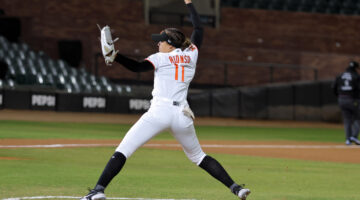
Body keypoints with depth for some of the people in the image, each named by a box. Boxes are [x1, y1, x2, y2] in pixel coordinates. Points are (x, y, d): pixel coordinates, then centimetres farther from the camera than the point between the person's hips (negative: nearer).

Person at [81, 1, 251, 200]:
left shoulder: (160, 58, 5)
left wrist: (114, 56, -19)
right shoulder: (191, 55, 17)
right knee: (198, 156, 21)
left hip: (159, 111, -5)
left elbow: (137, 66, -13)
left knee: (122, 151, -6)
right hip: (183, 114, 5)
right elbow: (198, 28, 32)